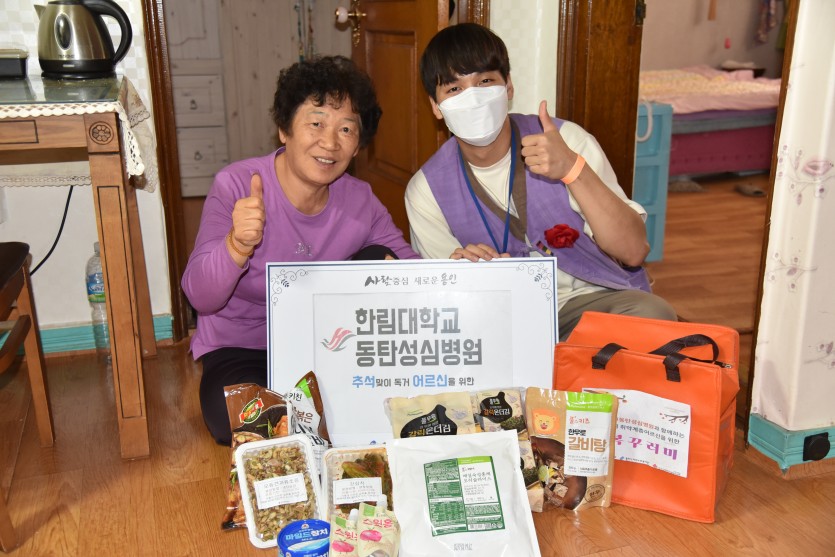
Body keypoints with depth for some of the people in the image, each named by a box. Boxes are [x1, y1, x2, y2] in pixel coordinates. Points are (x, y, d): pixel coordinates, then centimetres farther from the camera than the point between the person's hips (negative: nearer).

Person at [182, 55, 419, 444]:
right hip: (241, 350, -3)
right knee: (235, 418, -33)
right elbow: (200, 297, -24)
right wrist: (237, 245, -45)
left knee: (379, 261, -16)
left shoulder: (359, 201, -8)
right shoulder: (236, 186, -19)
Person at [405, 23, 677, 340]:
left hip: (593, 299, 0)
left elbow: (634, 252, -17)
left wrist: (572, 169, -30)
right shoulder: (427, 191, -5)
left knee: (652, 314, -32)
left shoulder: (567, 141, -10)